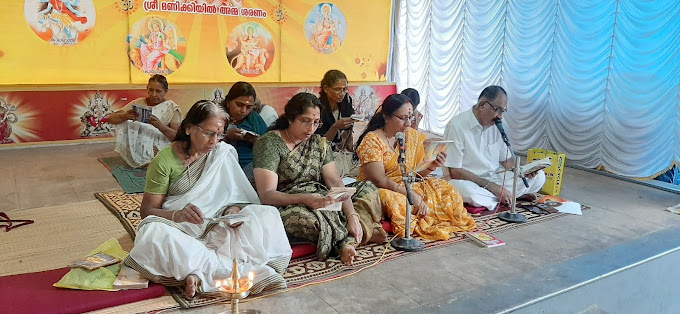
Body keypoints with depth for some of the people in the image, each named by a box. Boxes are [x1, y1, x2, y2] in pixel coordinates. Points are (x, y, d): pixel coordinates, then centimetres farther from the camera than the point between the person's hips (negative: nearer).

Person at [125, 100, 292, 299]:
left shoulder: (225, 152, 1)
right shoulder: (165, 160, -7)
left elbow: (234, 195, 6)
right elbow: (147, 210, -6)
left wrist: (233, 210, -19)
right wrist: (178, 214, -27)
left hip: (216, 227, 3)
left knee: (267, 214, -21)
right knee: (153, 234, -37)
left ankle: (202, 275, -29)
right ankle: (240, 271, -32)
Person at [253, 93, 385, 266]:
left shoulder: (319, 143, 11)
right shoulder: (269, 143, -8)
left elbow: (335, 182, 2)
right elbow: (266, 194, -17)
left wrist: (352, 216, -14)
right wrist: (305, 199, -33)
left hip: (321, 201, 7)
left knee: (368, 189, 0)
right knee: (304, 218, -40)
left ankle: (350, 240, -23)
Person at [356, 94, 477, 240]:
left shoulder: (414, 136, 5)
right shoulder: (372, 141, -14)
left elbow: (418, 173, 9)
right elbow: (380, 181, -21)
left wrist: (431, 166, -13)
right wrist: (412, 195, -25)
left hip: (409, 187, 6)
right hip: (381, 190, -6)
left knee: (445, 189, -11)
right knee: (392, 200, -38)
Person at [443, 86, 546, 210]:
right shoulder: (457, 126, -15)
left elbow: (506, 160, 15)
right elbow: (454, 172, -18)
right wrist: (490, 186, -20)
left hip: (496, 178, 6)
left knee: (539, 176, -7)